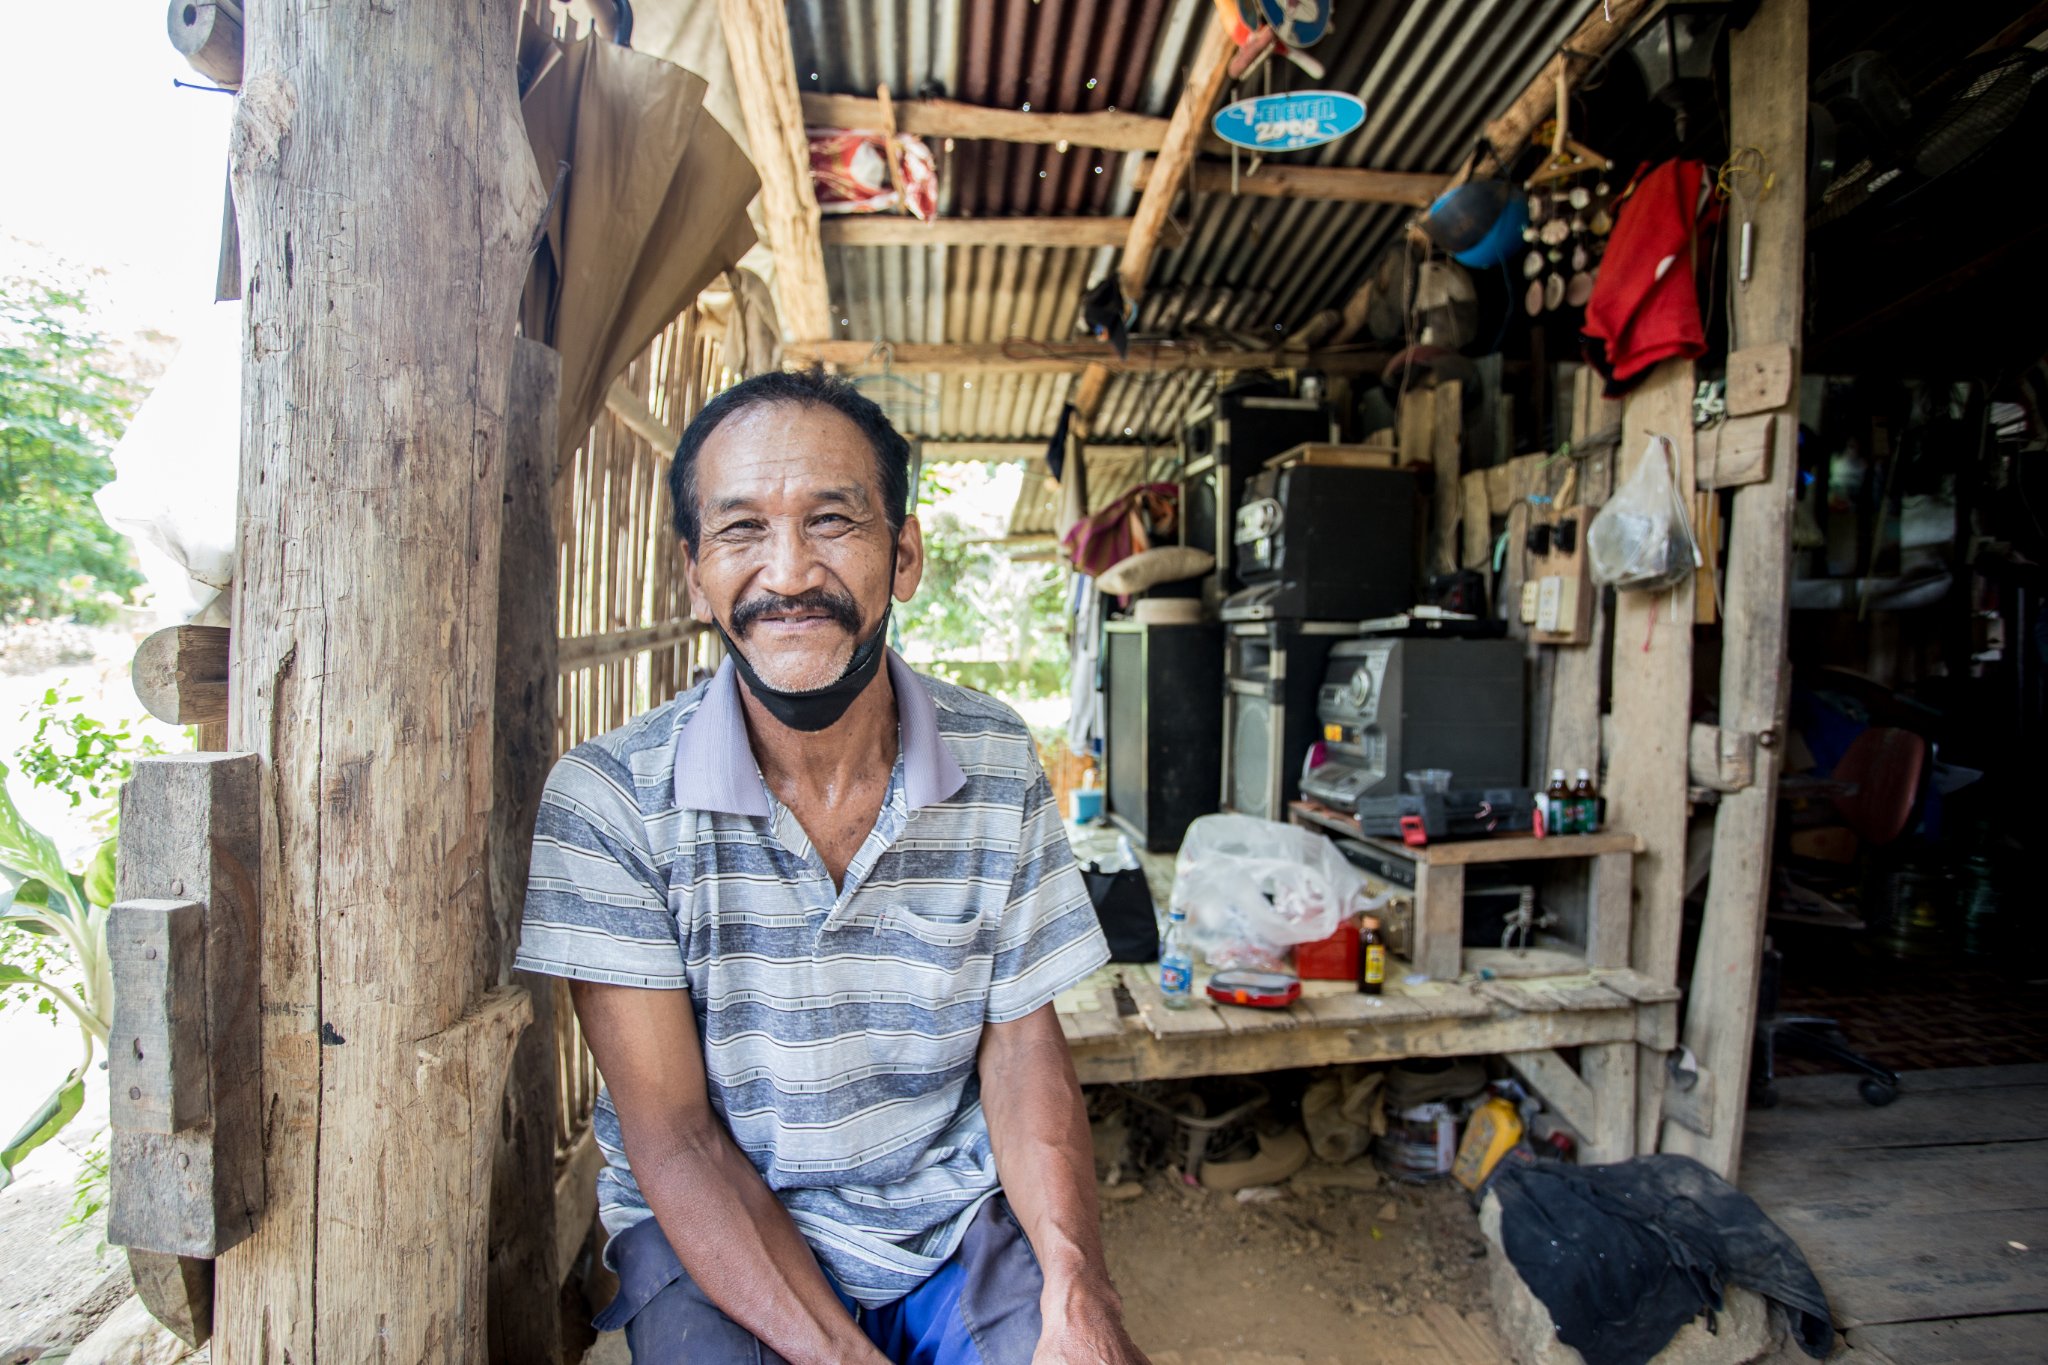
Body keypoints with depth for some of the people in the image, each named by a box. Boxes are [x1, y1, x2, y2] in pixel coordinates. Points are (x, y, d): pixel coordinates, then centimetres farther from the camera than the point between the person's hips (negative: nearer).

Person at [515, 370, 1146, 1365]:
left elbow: (1020, 1045, -3)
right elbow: (670, 1131, -13)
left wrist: (1074, 1282, -19)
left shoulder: (1000, 765, -7)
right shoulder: (606, 798, -14)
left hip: (957, 1215, 2)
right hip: (711, 1235, -1)